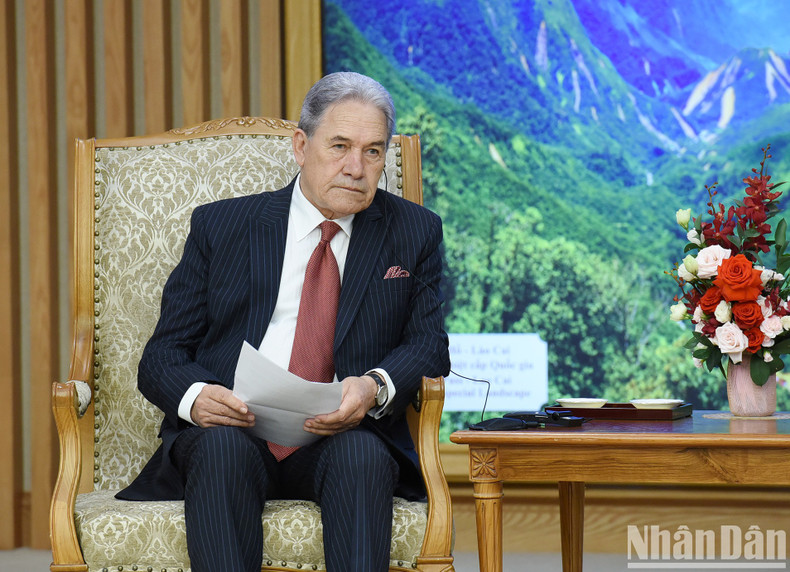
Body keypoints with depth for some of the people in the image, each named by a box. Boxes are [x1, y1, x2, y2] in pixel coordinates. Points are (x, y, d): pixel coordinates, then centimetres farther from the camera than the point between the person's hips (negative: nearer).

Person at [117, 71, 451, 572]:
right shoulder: (220, 225, 13)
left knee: (362, 453, -35)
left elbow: (430, 344, 8)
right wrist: (194, 396, -16)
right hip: (229, 426, 0)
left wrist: (376, 387, -16)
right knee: (223, 444, -35)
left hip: (343, 438, 0)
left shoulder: (414, 233, 16)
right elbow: (163, 356, 9)